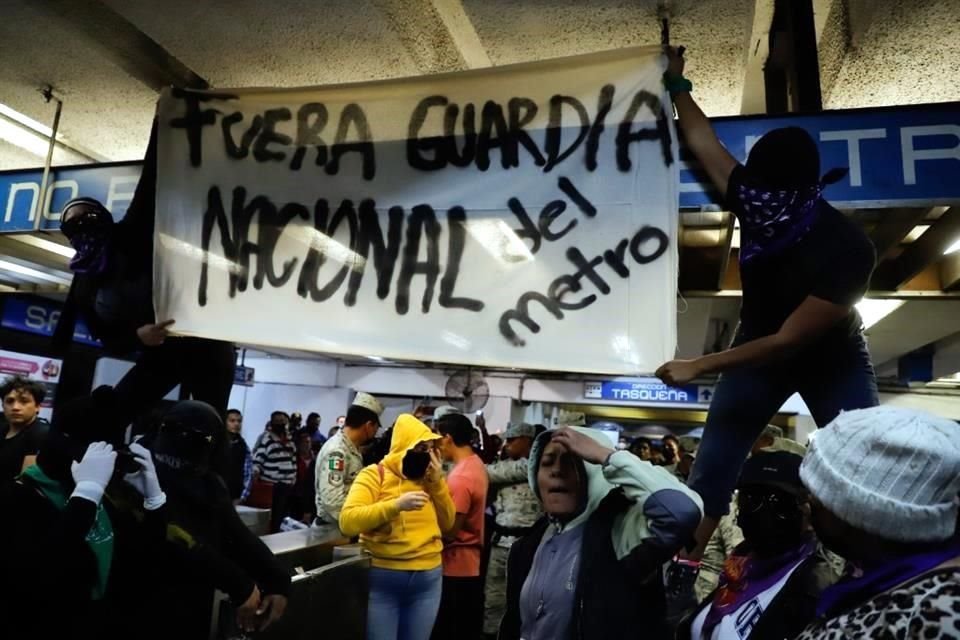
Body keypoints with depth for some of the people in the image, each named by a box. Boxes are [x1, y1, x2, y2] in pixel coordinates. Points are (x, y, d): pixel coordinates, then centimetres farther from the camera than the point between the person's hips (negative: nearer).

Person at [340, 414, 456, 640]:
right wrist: (396, 505, -30)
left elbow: (447, 524, 7)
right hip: (383, 578, -4)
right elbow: (347, 522, -19)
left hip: (428, 579, 5)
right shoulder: (375, 474, -8)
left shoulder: (430, 478, 8)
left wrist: (437, 482, -6)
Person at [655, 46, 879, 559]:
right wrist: (677, 85, 8)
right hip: (760, 350, 3)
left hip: (832, 361, -3)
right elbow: (705, 143, -3)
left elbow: (788, 342, -29)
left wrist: (699, 366, -26)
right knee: (711, 470, -2)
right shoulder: (758, 200, -21)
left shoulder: (846, 250, -33)